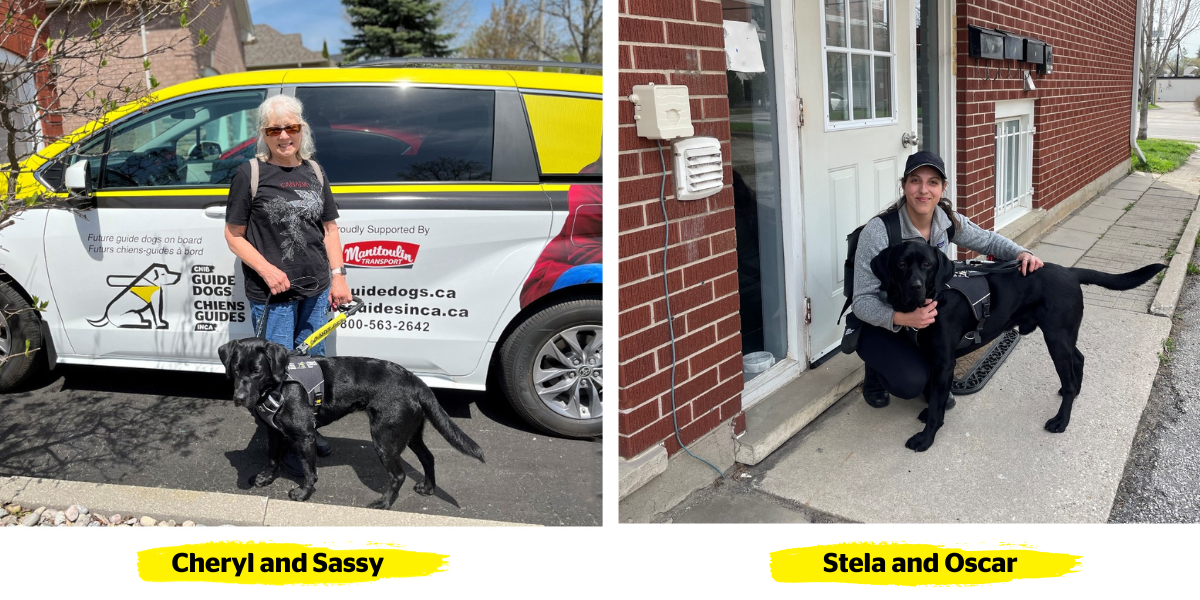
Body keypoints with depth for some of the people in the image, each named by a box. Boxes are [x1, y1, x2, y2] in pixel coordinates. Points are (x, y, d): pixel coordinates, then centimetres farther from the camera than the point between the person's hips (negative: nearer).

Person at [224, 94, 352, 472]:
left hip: (316, 289, 5)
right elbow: (234, 235, -5)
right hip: (271, 294, -5)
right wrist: (267, 269, -18)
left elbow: (329, 228, 13)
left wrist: (338, 275, 4)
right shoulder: (250, 174, -6)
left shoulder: (313, 172, 8)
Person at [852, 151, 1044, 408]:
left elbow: (988, 240, 8)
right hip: (879, 326, -5)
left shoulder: (947, 220, -11)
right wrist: (903, 318, -43)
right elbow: (862, 301, -25)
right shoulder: (878, 232, -27)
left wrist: (1020, 253, -13)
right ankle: (875, 376, 9)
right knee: (911, 382, -27)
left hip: (924, 312, 6)